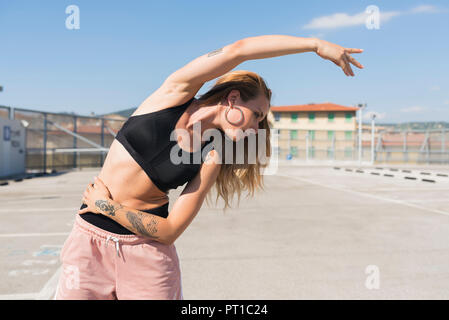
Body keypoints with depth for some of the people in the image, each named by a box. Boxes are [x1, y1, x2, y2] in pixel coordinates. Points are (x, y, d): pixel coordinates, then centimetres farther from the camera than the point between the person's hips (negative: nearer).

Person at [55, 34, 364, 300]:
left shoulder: (210, 159, -5)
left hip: (148, 251, 1)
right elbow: (237, 50, -16)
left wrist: (106, 206, -14)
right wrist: (315, 44, -9)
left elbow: (169, 231, -10)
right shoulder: (176, 93, -6)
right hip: (90, 241, 0)